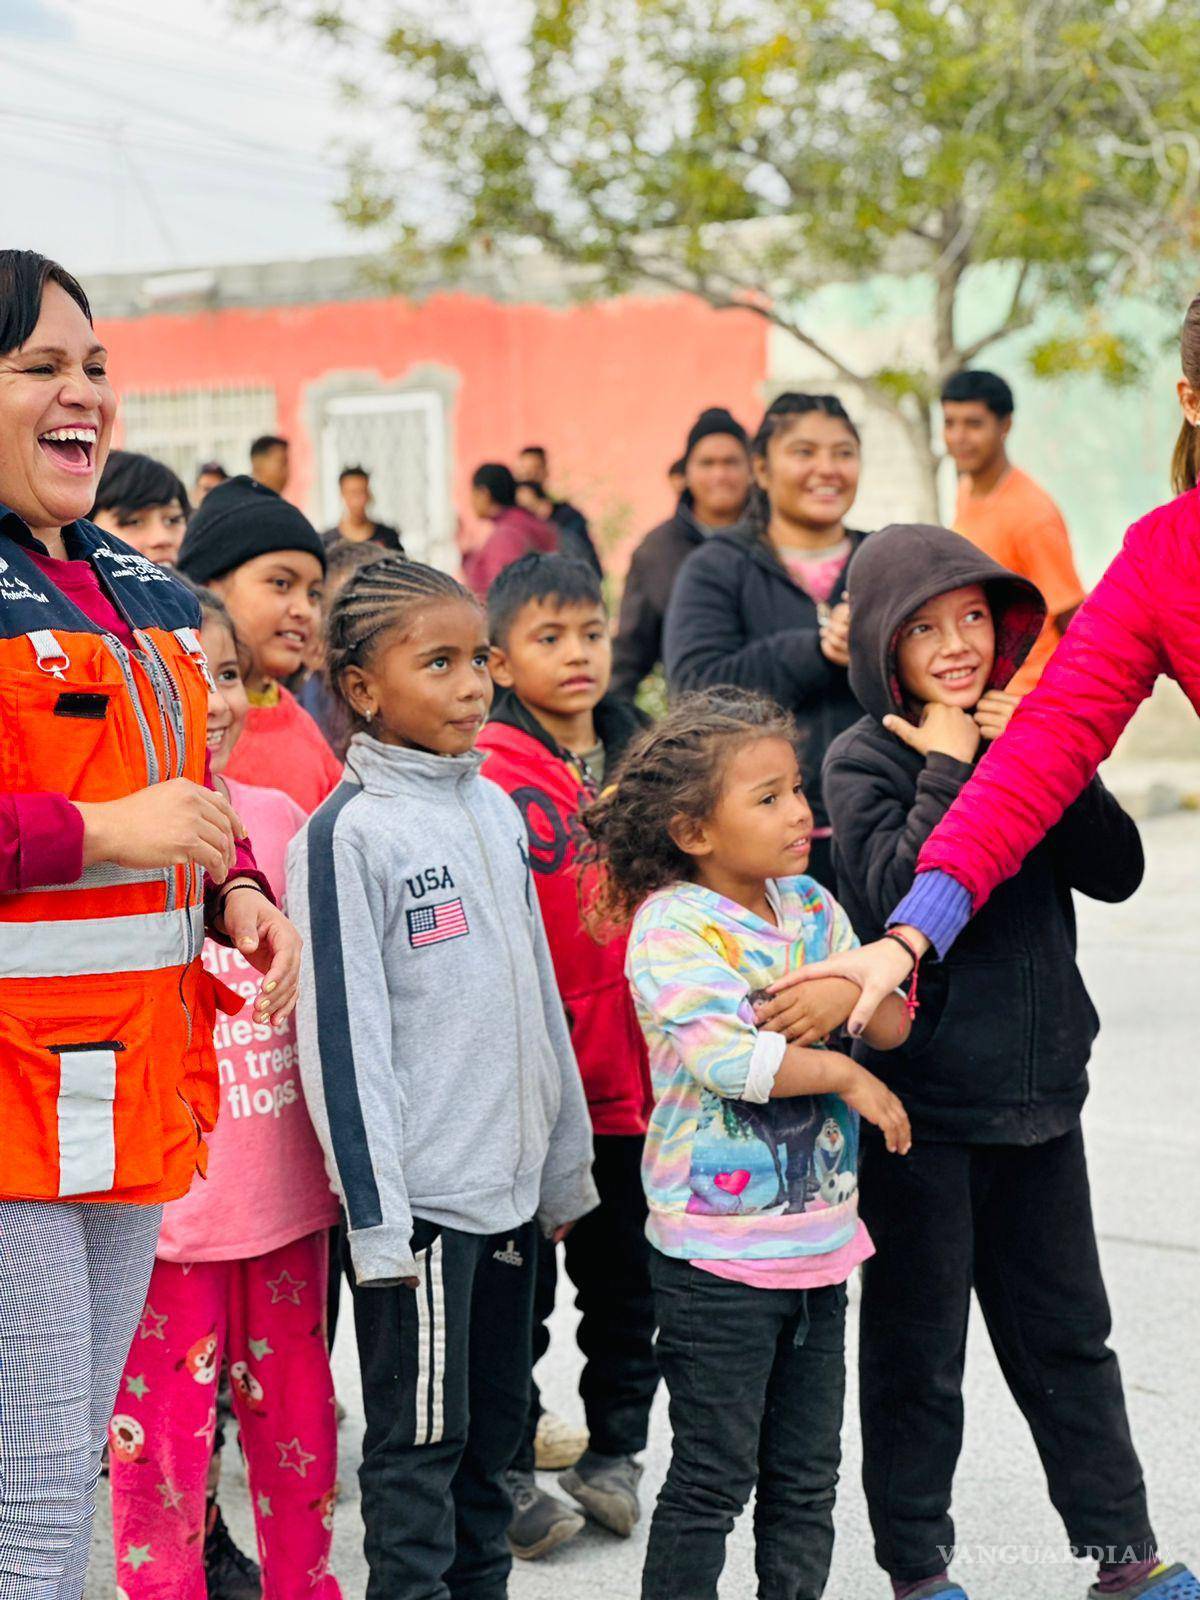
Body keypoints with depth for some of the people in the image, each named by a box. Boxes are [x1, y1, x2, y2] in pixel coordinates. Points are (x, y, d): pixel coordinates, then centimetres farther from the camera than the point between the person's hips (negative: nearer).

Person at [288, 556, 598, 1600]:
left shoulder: (497, 810, 9)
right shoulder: (350, 832, -11)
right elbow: (342, 1035, -13)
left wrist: (566, 1165, 16)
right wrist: (376, 1216, -14)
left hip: (513, 1182, 7)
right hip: (419, 1192, -7)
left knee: (495, 1426, 15)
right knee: (420, 1443, 2)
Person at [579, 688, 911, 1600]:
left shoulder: (810, 907, 7)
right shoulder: (672, 925, -14)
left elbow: (893, 1023, 7)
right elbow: (723, 1053, -26)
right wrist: (845, 1074, -16)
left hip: (818, 1239, 7)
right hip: (717, 1255, -6)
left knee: (807, 1472, 15)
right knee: (715, 1474, 2)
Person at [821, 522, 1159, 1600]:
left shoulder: (1024, 733, 5)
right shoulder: (865, 760, -8)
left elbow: (1117, 871, -4)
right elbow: (892, 902, -24)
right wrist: (949, 770, -19)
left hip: (1038, 1086, 5)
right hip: (922, 1100, -5)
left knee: (1066, 1330, 16)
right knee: (917, 1347, 7)